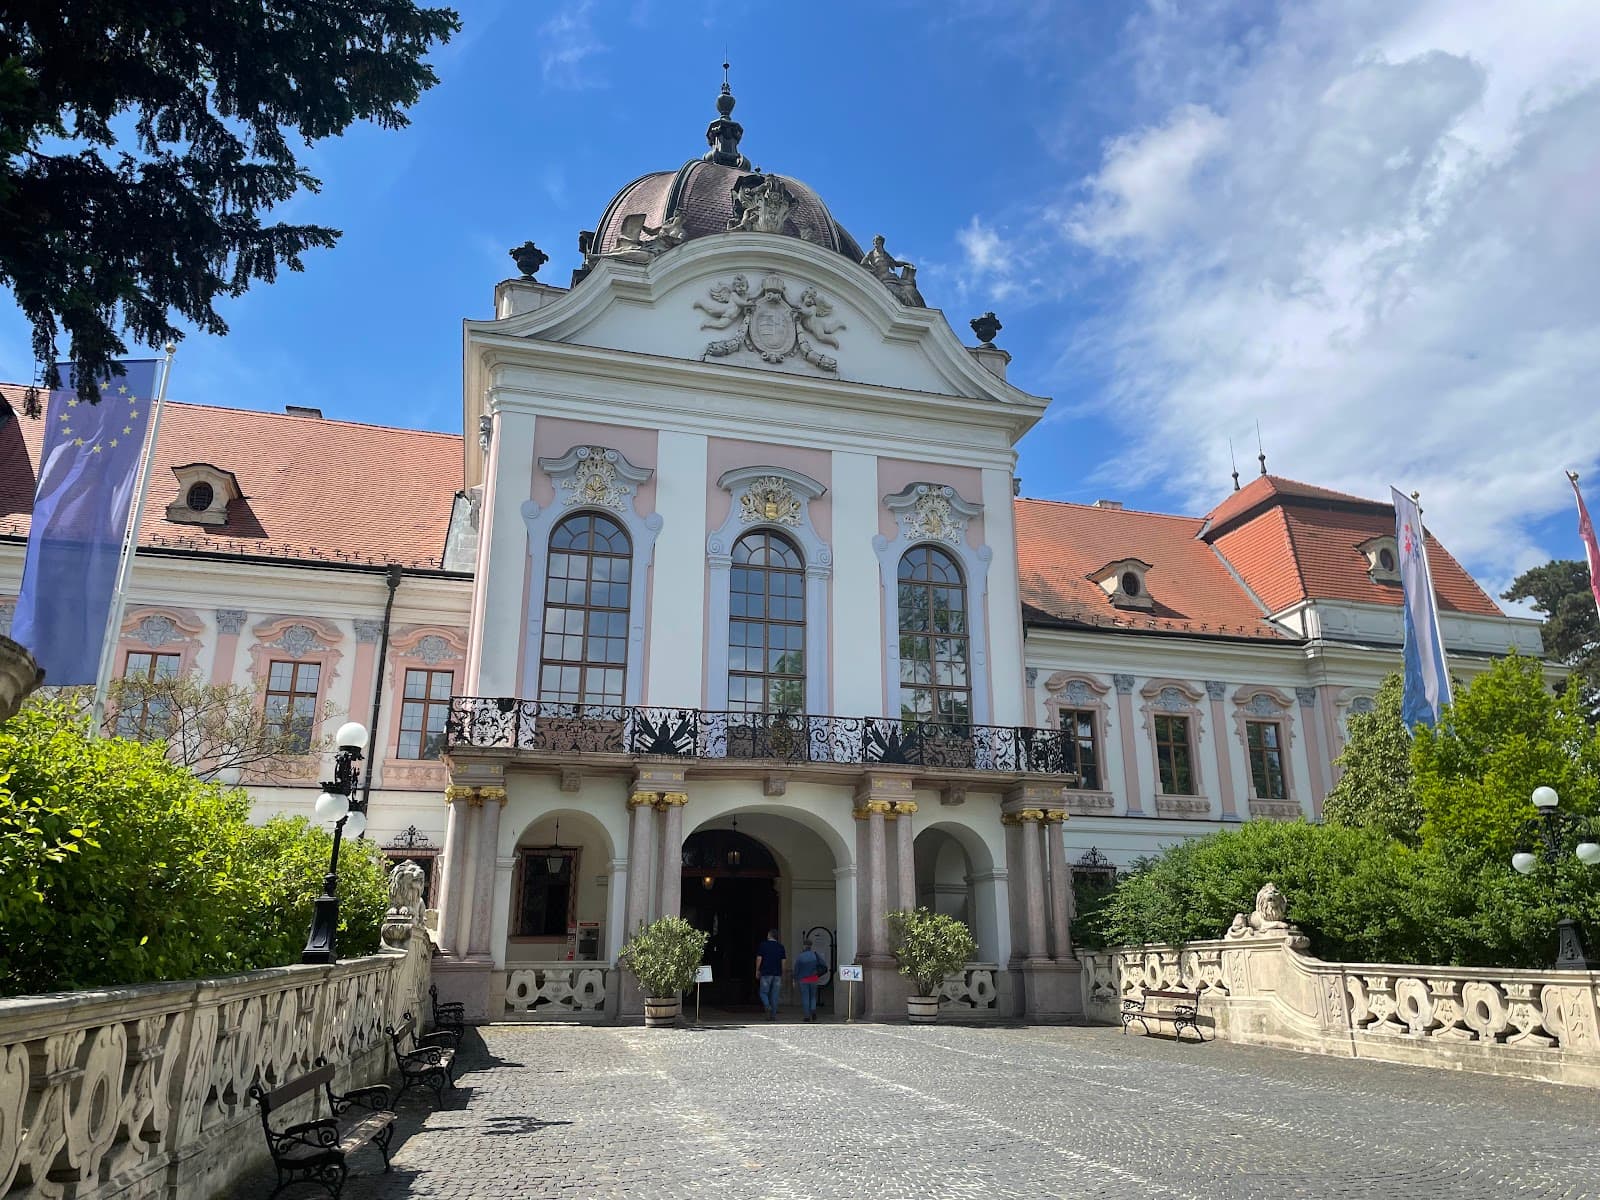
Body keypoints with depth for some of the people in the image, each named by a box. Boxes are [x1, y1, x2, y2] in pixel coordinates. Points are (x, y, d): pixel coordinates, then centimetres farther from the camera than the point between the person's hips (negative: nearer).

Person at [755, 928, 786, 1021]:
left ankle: (767, 1006, -18)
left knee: (763, 993, 7)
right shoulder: (781, 947, 7)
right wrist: (782, 975, 11)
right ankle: (773, 1015, 4)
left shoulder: (763, 945, -1)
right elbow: (783, 962, 6)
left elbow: (759, 959, -3)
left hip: (766, 973, -3)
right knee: (774, 995, 7)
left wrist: (757, 971, 7)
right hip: (777, 974, 3)